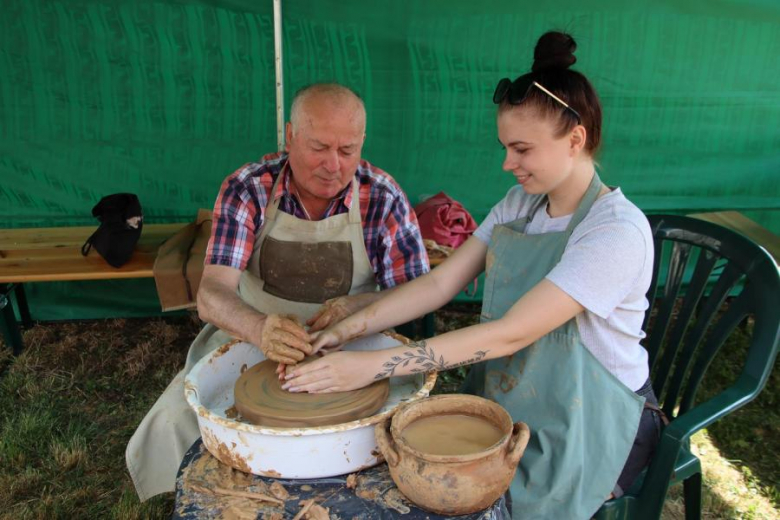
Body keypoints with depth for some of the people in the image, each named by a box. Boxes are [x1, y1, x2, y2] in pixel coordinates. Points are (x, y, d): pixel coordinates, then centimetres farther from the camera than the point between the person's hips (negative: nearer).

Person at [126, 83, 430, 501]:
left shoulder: (383, 197, -13)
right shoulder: (246, 189, -14)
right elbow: (211, 294, -21)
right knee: (170, 426, -17)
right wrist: (260, 328, -44)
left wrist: (360, 305, -30)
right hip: (248, 339, 1)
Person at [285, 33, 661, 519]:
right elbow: (440, 283, -3)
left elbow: (509, 334, -28)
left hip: (587, 429, -6)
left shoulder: (617, 231, -22)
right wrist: (348, 329, -16)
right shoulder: (520, 204, 2)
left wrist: (374, 364, -29)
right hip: (507, 407, 6)